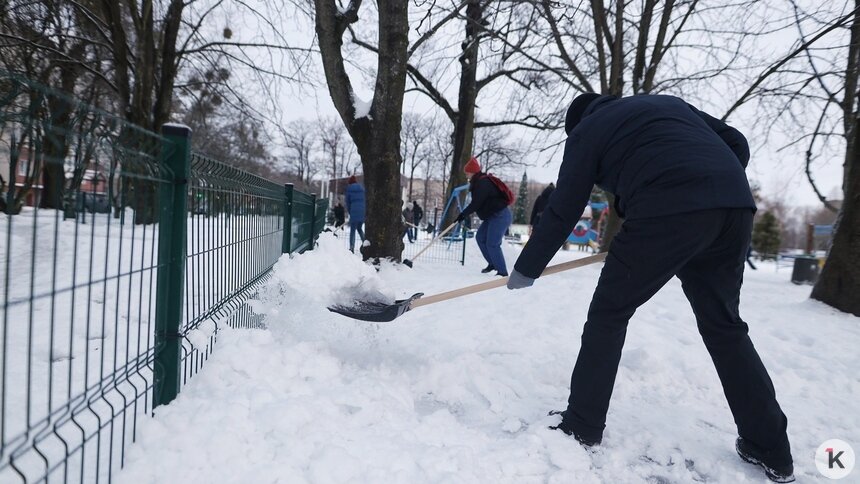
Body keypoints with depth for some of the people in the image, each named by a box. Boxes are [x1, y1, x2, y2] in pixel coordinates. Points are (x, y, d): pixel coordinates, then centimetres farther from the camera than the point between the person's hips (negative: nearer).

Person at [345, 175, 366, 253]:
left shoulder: (349, 188, 4)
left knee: (352, 230, 1)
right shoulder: (362, 188, 14)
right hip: (363, 211, 4)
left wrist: (349, 211, 15)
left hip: (354, 211, -4)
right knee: (359, 228, 21)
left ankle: (352, 248, -5)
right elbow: (365, 199, 12)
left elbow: (348, 201, 6)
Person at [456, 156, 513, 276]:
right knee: (480, 237, 15)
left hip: (500, 216, -11)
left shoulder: (482, 183, -18)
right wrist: (465, 214, 15)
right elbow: (477, 202, 19)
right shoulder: (480, 182, 15)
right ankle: (493, 263, 23)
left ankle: (502, 272, -9)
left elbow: (476, 203, -21)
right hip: (493, 216, 11)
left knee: (492, 244, -13)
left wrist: (463, 214, -13)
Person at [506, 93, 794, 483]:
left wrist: (526, 269, 23)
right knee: (724, 324, 21)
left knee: (608, 314, 10)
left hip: (668, 212, -6)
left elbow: (562, 211, 14)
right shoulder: (669, 103, 34)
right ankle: (771, 450, 27)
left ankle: (582, 427, 16)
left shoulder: (587, 129, 17)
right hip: (735, 206, 6)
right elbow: (738, 144, 26)